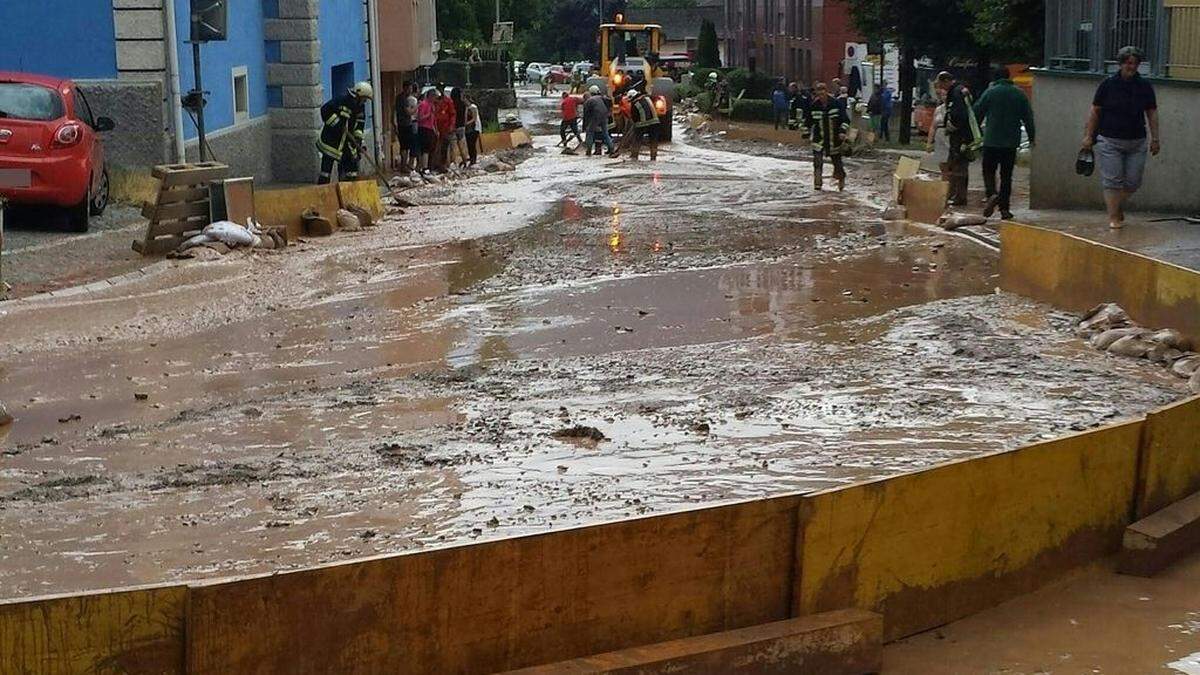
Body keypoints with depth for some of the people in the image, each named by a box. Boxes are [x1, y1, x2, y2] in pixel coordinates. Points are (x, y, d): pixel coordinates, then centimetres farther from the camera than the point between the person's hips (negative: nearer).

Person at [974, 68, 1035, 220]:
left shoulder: (990, 92, -3)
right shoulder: (1019, 94, 5)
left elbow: (977, 113, -1)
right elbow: (1028, 117, 6)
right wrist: (1031, 137, 14)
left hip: (991, 140, -2)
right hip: (1011, 142, 3)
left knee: (988, 170, 6)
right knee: (1006, 175, 7)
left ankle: (992, 194, -21)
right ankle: (1004, 208, 5)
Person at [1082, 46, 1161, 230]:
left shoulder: (1145, 87, 6)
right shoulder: (1108, 85, -1)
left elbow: (1152, 113, 10)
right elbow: (1095, 111, 3)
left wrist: (1155, 139, 6)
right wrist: (1088, 136, 0)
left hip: (1136, 142, 3)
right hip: (1109, 141, -3)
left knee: (1133, 182, 5)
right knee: (1112, 180, -6)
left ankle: (1118, 205, 30)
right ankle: (1113, 217, 1)